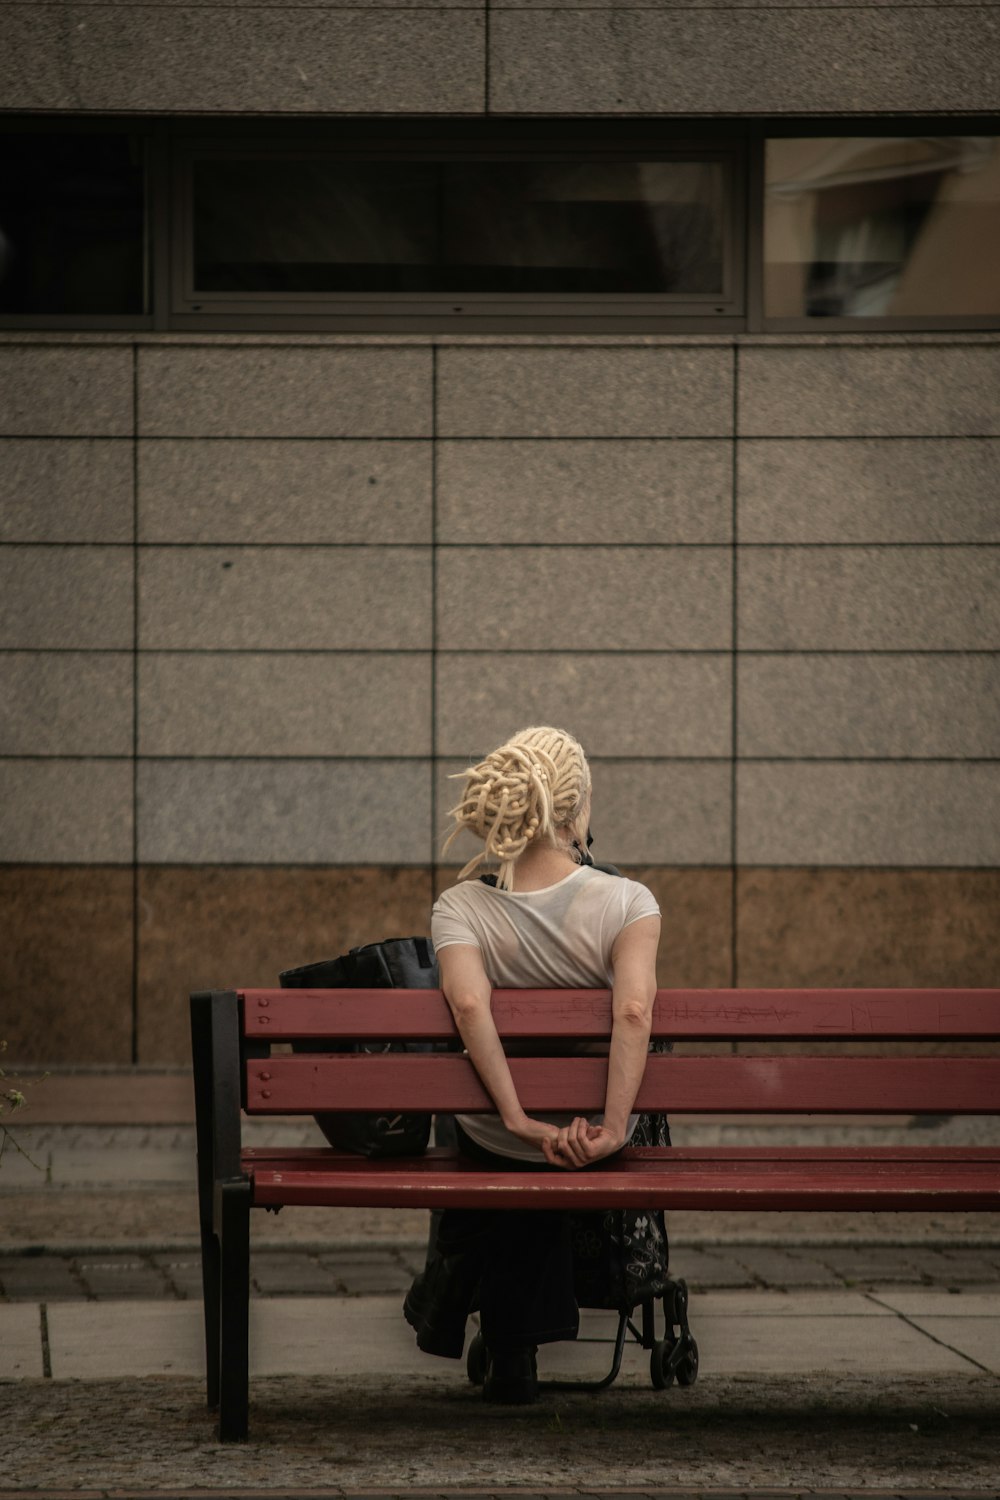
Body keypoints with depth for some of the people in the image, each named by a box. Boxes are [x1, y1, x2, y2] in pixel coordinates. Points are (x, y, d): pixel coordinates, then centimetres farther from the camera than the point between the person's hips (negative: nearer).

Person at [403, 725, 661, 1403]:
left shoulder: (460, 908, -17)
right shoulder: (628, 902, -20)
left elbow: (469, 1004, -33)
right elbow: (634, 1010, -33)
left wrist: (520, 1119, -29)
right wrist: (612, 1129, -29)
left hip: (490, 1138, 1)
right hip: (592, 1131, -1)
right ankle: (516, 1343, 40)